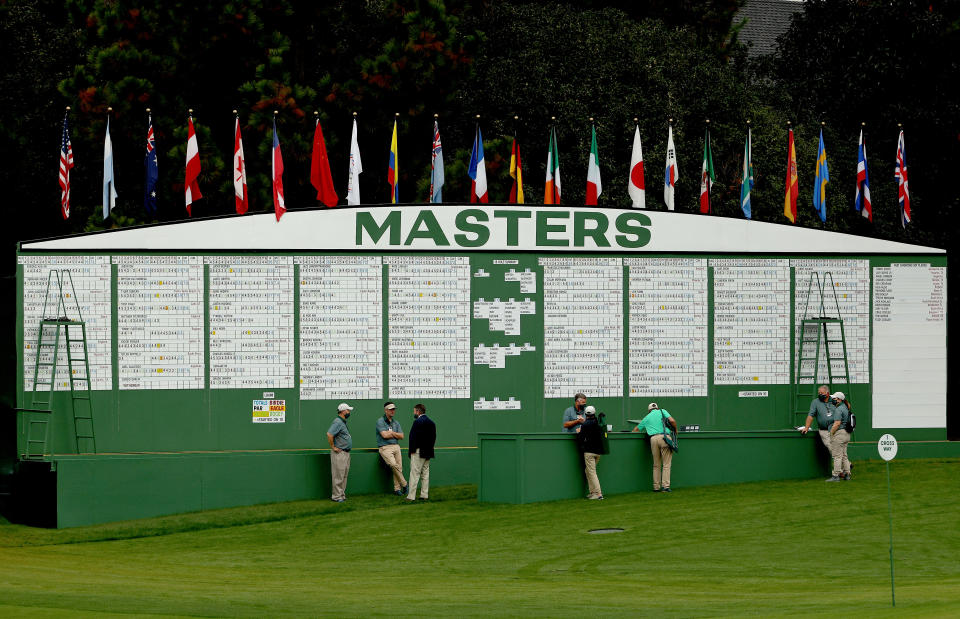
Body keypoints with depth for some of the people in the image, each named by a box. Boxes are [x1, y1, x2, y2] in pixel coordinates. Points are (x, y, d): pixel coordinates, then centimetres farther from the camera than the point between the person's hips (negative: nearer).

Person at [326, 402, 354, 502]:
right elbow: (329, 434, -26)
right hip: (339, 453, -10)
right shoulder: (338, 422, -15)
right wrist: (333, 447, -18)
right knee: (338, 475, -7)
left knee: (344, 475, 13)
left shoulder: (343, 422, 17)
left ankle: (342, 495, 19)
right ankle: (336, 496, -5)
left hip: (346, 453, 10)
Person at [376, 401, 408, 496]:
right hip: (385, 448, -6)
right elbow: (384, 435, -12)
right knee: (393, 464, -25)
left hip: (396, 447, 6)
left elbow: (401, 436, 11)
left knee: (399, 468, -4)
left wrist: (392, 433, -3)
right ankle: (404, 484, -13)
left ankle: (397, 489, 5)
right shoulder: (380, 421, 1)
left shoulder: (396, 423, 19)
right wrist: (395, 434, 3)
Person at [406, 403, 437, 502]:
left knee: (414, 474, -7)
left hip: (418, 452, -8)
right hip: (428, 452, 8)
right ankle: (424, 495, 13)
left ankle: (411, 496, -9)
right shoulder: (431, 422, 12)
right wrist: (430, 448, 18)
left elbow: (413, 437, -15)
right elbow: (434, 437, 15)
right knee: (425, 473, 12)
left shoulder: (417, 422, -13)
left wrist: (412, 450, -9)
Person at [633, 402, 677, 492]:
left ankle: (656, 487, 8)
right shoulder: (662, 411, 16)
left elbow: (636, 429, 34)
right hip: (664, 437, -3)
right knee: (666, 464, -2)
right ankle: (665, 486, -9)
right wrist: (675, 429, 18)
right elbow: (672, 421, 1)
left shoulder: (646, 418, 25)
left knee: (656, 465, 11)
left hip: (653, 438, 3)